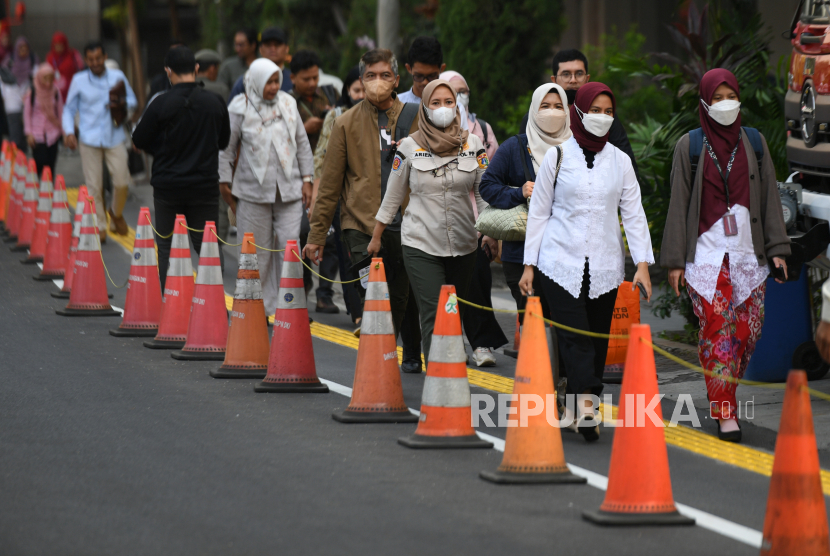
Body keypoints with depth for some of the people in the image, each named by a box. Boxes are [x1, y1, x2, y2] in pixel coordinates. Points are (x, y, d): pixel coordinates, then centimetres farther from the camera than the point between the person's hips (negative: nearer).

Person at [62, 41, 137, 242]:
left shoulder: (117, 77, 4)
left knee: (121, 181, -7)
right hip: (90, 140, -1)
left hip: (114, 137, 1)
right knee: (94, 186, -1)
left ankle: (116, 214, 22)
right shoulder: (79, 80, 3)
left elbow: (132, 100, 13)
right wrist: (69, 132, -4)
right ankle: (100, 226, 10)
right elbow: (69, 109, 10)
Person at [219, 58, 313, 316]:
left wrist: (306, 179, 12)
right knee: (257, 252, 2)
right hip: (253, 192, -3)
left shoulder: (288, 103, 8)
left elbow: (302, 143, 15)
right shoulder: (240, 108, -3)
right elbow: (227, 148, 4)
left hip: (289, 190, 3)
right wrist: (225, 184, 4)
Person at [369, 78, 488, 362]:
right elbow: (392, 196, 10)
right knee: (434, 317, -14)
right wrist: (376, 237, 14)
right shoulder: (409, 146, 0)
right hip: (421, 245, -3)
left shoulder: (473, 144, 5)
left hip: (463, 246, 3)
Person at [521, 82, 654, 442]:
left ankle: (584, 407, 13)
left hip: (605, 267, 3)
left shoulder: (619, 161, 9)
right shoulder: (558, 156, 3)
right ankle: (585, 408, -25)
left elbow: (634, 214, 8)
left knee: (597, 342, 4)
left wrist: (643, 263, -3)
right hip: (561, 263, -3)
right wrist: (529, 265, 3)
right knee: (574, 338, -15)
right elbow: (538, 212, 7)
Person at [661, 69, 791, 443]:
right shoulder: (689, 146, 2)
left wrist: (777, 249, 1)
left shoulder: (754, 142, 9)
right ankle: (724, 412, -10)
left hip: (748, 254, 3)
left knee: (748, 329, -1)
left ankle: (724, 394, 20)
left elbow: (769, 198, 9)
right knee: (718, 328, -11)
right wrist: (675, 260, -2)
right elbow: (678, 205, 2)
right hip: (706, 254, -3)